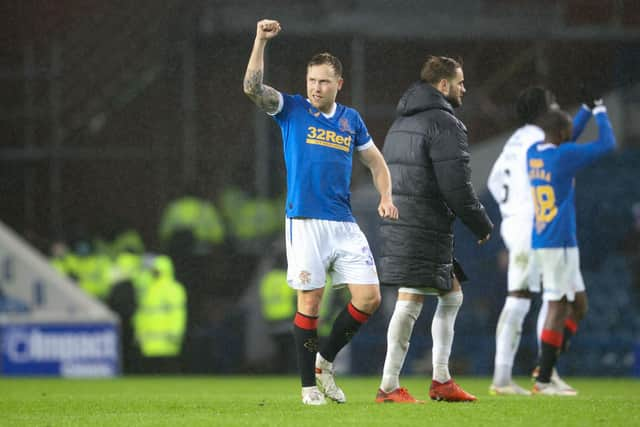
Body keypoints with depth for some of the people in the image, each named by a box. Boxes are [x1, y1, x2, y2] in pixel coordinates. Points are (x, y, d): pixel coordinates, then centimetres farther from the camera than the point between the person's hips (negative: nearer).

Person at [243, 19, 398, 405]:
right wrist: (261, 41, -18)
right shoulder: (291, 109, 3)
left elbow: (376, 161, 22)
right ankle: (309, 385, 7)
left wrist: (386, 197, 6)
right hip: (305, 223, -4)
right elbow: (253, 87, -12)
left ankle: (325, 359, 16)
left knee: (369, 298, -3)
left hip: (345, 224, 4)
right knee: (310, 302, -3)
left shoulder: (351, 119, 13)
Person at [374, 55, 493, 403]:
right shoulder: (445, 124, -11)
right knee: (411, 300, -8)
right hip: (425, 228, -10)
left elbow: (387, 175, 23)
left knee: (452, 294, 16)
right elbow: (457, 186, -16)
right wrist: (482, 226, -4)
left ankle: (441, 380, 15)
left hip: (397, 223, 10)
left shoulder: (401, 122, 20)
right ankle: (389, 386, -8)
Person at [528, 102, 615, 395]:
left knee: (578, 304, 14)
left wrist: (587, 110, 31)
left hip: (541, 242, 9)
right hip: (558, 244, -9)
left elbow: (567, 141, 30)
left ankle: (546, 368, 8)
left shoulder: (533, 154, 10)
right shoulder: (564, 156, -14)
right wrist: (601, 113, 10)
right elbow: (607, 143, -5)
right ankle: (543, 381, -8)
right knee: (558, 307, -6)